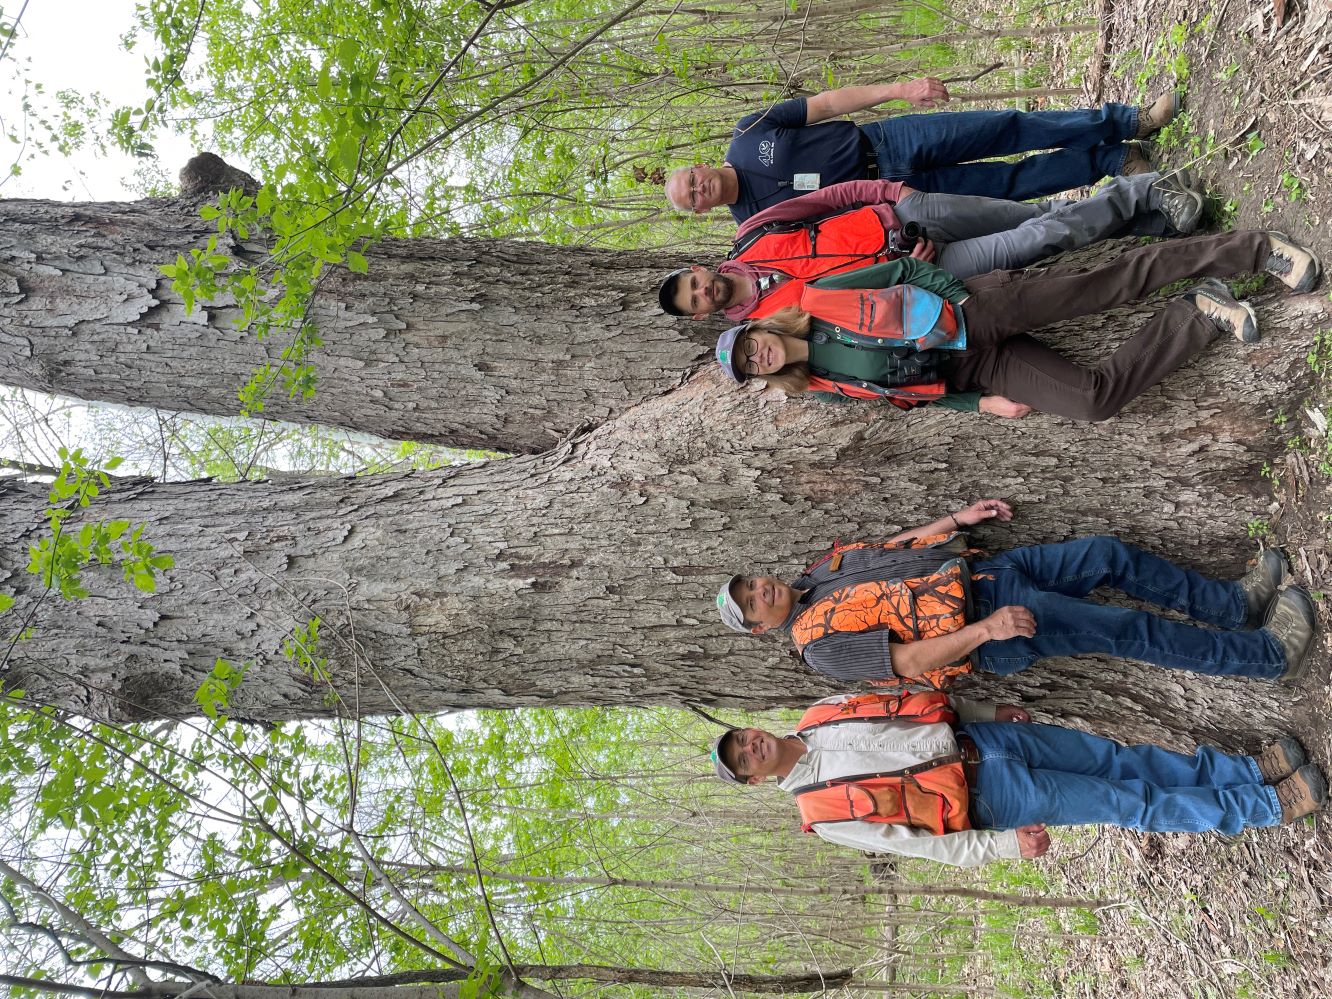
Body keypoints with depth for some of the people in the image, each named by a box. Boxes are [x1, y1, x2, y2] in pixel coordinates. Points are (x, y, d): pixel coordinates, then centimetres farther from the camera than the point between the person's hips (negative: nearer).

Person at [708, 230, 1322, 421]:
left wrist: (953, 296, -7)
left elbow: (904, 269, 6)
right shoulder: (823, 389, 4)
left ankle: (1257, 249, -1)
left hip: (977, 308, -1)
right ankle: (1199, 317, 2)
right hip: (977, 368, 1)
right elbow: (912, 393, 7)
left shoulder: (818, 298, -3)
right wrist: (980, 402, -3)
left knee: (1111, 282, -17)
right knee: (1094, 401, -16)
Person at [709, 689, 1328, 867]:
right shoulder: (824, 812, -10)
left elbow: (908, 702, 13)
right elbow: (914, 843, -9)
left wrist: (987, 711, 11)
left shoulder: (820, 714, 3)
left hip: (975, 735, 5)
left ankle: (1255, 769, 14)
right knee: (1129, 803, -2)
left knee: (1120, 760, 1)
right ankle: (1270, 806, 9)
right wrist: (1004, 845, -14)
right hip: (986, 794, -4)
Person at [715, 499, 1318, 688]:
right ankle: (1269, 656, 0)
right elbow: (908, 661, -20)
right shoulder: (819, 644, -14)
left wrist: (958, 517, 12)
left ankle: (1238, 606, 10)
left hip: (980, 573, 8)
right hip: (984, 634, -7)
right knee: (1127, 631, -14)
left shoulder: (821, 568, 9)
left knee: (1111, 555, -4)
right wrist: (984, 629, -27)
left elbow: (889, 548, 19)